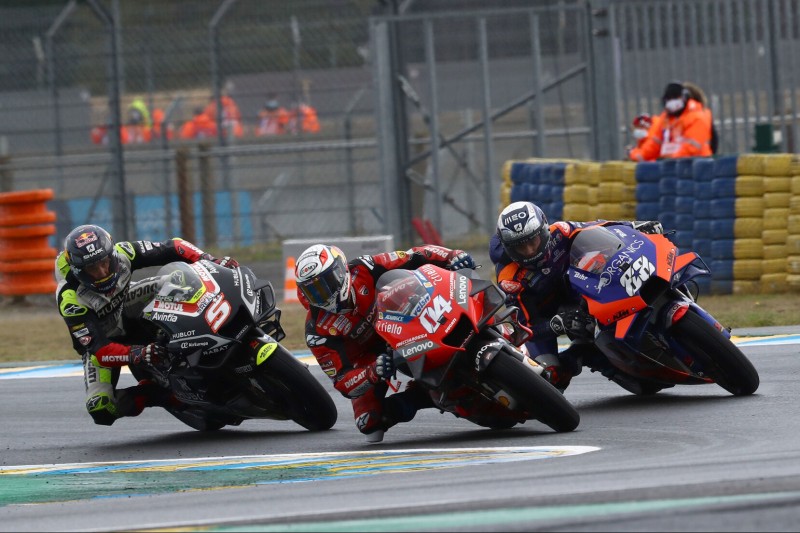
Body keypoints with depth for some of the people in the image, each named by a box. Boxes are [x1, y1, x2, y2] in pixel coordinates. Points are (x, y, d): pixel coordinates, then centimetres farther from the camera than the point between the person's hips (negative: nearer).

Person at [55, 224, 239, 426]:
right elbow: (98, 349, -42)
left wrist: (211, 261, -35)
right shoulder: (70, 298, -36)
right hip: (99, 341, -4)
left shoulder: (120, 253, -26)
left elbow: (173, 248, -18)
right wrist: (138, 354, -58)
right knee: (102, 411, -28)